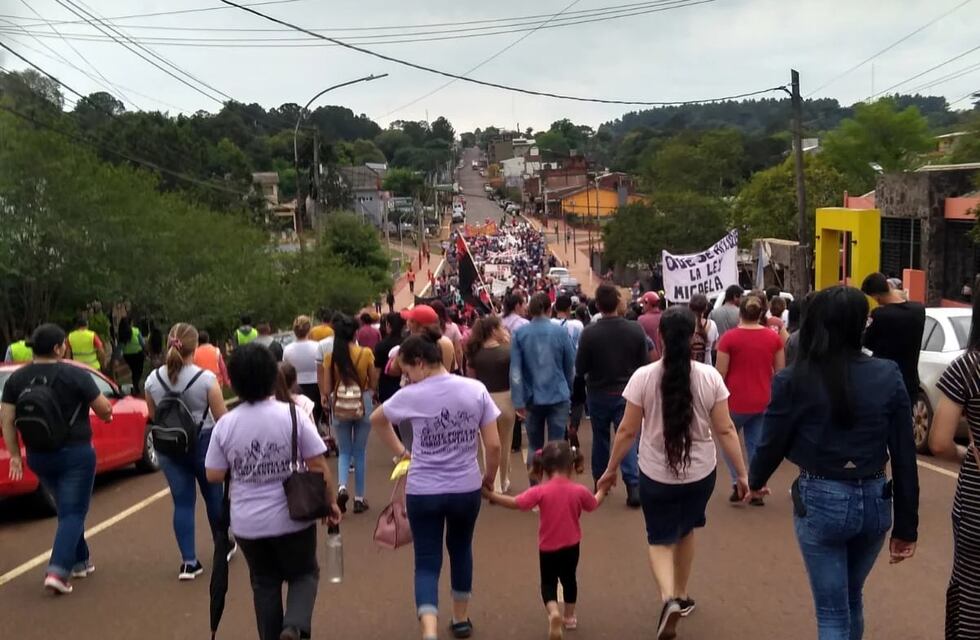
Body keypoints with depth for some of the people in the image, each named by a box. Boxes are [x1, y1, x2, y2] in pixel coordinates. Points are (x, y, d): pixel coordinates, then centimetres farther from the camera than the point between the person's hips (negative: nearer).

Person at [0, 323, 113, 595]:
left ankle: (81, 561, 30)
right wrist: (106, 415, 14)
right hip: (75, 454, -5)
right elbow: (104, 410, -9)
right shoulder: (76, 376, -14)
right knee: (73, 513, 1)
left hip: (38, 456, 5)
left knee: (67, 508, 22)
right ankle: (58, 570, -13)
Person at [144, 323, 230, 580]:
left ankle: (188, 562, 5)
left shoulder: (153, 379, -6)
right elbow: (222, 418, -11)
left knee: (182, 502, 8)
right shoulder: (205, 378, -17)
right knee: (214, 496, 17)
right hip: (203, 442, -2)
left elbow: (153, 416, 8)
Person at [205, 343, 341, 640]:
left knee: (264, 584, 20)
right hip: (293, 517, -2)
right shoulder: (292, 414, -12)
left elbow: (214, 475, -2)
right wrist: (331, 502, 3)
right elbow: (318, 465, -9)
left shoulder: (225, 424, -7)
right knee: (304, 574, 17)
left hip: (248, 522, 2)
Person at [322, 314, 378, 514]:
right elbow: (373, 383, -2)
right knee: (360, 452, 10)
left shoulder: (330, 357, -8)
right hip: (363, 404, 0)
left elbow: (327, 388, -5)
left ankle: (342, 487, -9)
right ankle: (359, 498, 14)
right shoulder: (366, 353, -10)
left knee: (344, 451, 15)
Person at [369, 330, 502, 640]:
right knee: (460, 550, 25)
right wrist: (490, 477, 12)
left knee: (427, 562, 7)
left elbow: (376, 420, 11)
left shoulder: (411, 396, -9)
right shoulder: (476, 390, -6)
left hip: (423, 491, -2)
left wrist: (399, 450, 21)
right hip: (466, 488, 3)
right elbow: (494, 445, -5)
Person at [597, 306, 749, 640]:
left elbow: (628, 431, -8)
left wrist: (610, 469, 4)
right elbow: (725, 430, -7)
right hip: (700, 472, 2)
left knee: (660, 540, 13)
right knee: (685, 530, 26)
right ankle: (681, 596, 39)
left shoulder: (643, 377, -13)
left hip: (656, 474, -2)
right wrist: (742, 473, 3)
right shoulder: (710, 377, -9)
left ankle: (669, 598, -12)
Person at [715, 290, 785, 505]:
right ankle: (757, 490, 15)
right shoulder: (773, 338, -2)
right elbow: (780, 372, 6)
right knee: (757, 445, 13)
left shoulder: (729, 337, -13)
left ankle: (737, 483, 8)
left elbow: (720, 374, -10)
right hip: (762, 402, 3)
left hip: (735, 401, -3)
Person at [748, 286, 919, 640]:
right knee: (852, 598, 25)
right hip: (874, 501, 4)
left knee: (832, 611, 9)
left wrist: (755, 481, 19)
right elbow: (905, 456, -2)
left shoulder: (793, 381, -11)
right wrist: (906, 526, 6)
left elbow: (772, 444, -3)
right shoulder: (889, 375, -5)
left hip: (821, 501, -3)